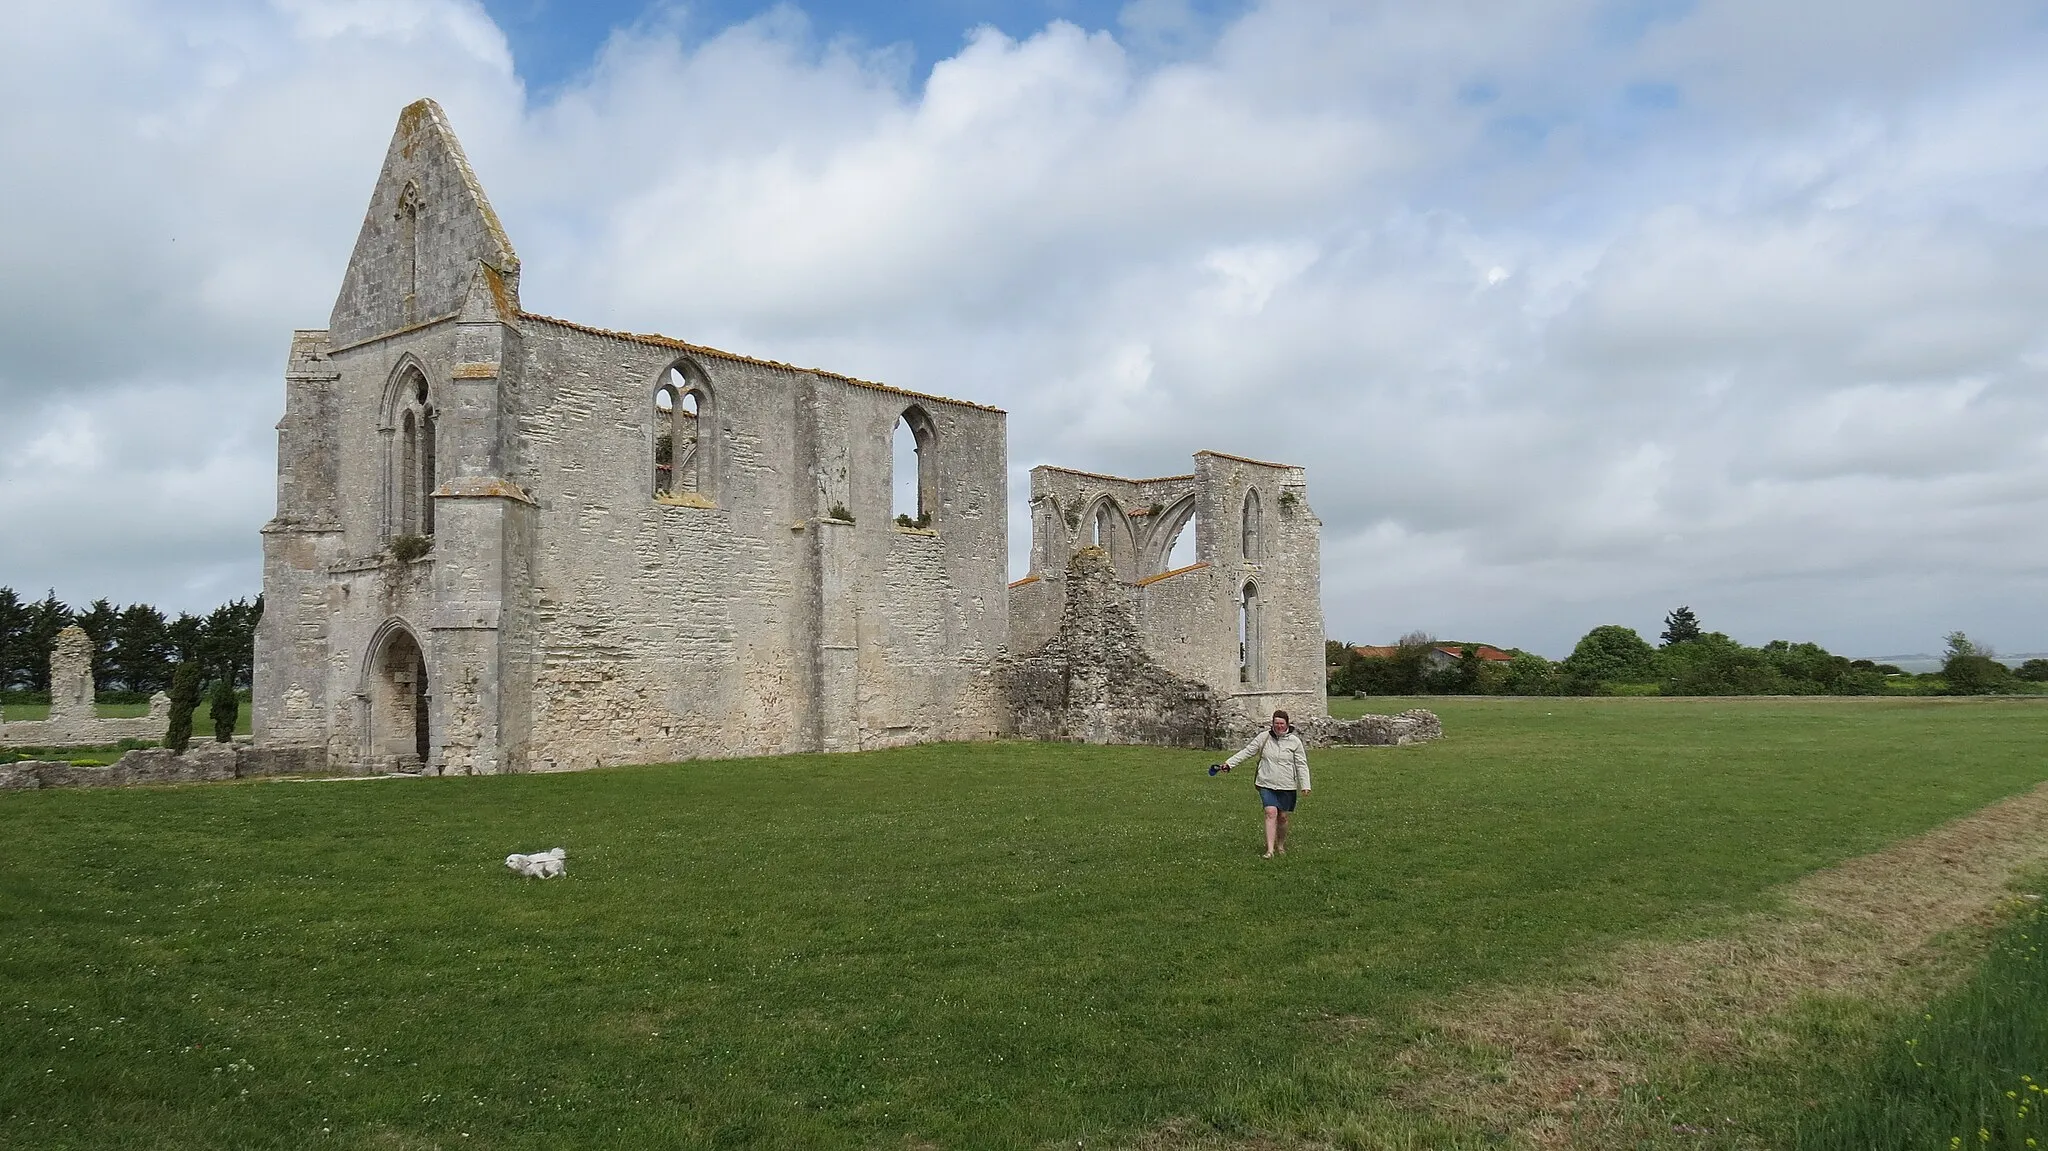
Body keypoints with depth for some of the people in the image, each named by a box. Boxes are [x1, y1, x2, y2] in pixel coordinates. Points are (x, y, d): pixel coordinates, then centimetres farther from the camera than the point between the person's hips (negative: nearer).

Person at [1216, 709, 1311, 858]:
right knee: (1271, 813, -14)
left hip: (1287, 786, 0)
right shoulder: (1264, 737, 0)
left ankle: (1281, 846, 28)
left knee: (1282, 817, 7)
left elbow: (1302, 765, 1)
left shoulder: (1294, 741, -1)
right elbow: (1247, 752, 5)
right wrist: (1229, 763, -1)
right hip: (1267, 784, 0)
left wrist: (1305, 785, -5)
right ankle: (1270, 849, -16)